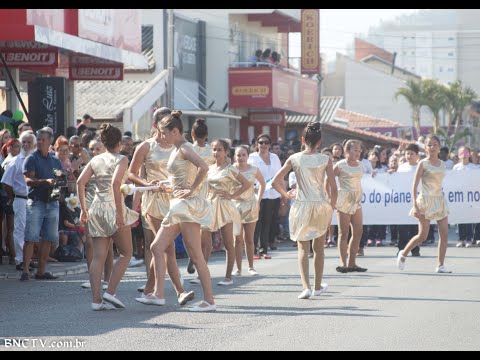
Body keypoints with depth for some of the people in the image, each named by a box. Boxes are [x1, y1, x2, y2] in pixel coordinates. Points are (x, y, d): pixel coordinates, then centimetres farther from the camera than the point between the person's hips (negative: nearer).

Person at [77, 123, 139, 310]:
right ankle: (110, 292, -1)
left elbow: (80, 182, 3)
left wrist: (83, 209, 8)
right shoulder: (121, 160, -5)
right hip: (113, 208, -5)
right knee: (126, 253, 10)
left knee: (98, 257, 5)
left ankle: (96, 300, -1)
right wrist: (119, 212, -19)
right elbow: (115, 183, -20)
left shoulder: (96, 160, 11)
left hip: (97, 209, 5)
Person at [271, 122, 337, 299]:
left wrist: (286, 194, 12)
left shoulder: (294, 159, -3)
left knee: (303, 249, 4)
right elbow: (333, 188, -5)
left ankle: (306, 287, -14)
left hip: (301, 206, 0)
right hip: (321, 205, 0)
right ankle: (318, 286, 28)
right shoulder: (325, 159, -5)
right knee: (319, 248, 17)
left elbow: (275, 182, -5)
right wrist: (331, 210, 8)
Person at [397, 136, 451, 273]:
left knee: (444, 234, -4)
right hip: (426, 200, -6)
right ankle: (403, 254, 18)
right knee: (422, 236, -5)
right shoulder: (423, 164, -6)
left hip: (440, 200, 6)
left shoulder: (443, 164, 11)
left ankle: (440, 265, 0)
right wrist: (415, 205, -19)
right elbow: (414, 186, -10)